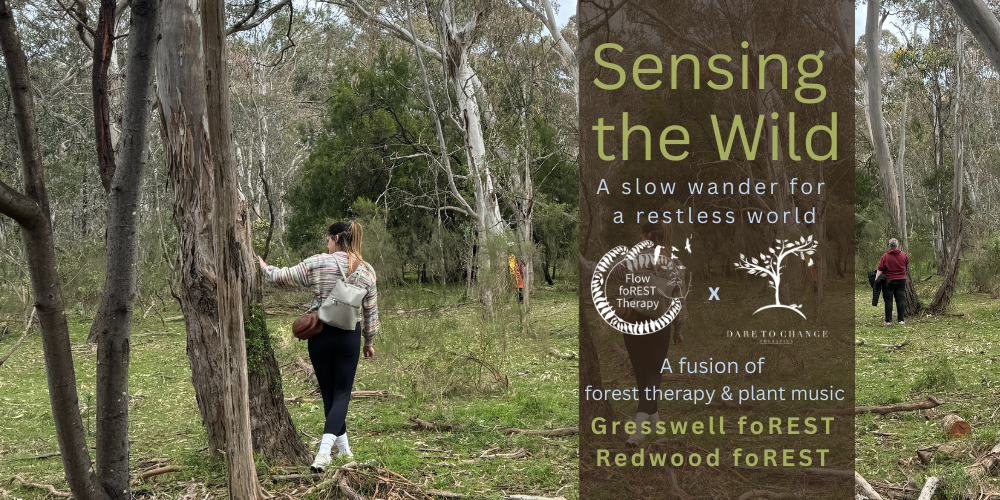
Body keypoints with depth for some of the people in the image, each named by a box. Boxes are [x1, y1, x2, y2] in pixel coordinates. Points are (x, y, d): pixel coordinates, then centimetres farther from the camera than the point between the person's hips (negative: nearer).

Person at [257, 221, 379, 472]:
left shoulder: (317, 264, -7)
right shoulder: (366, 271, 2)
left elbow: (282, 278, -1)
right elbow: (371, 311, 8)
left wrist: (264, 267, 19)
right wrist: (369, 341, 20)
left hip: (320, 335, -1)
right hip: (349, 336, 1)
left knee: (329, 392, 14)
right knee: (342, 393, 3)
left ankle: (344, 448, 24)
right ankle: (324, 452, -15)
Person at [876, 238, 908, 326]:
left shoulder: (885, 257, -9)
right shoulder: (903, 255, 1)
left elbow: (880, 270, -12)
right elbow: (907, 261, 22)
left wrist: (876, 279, -11)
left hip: (888, 282, -2)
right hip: (901, 281, 2)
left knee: (888, 300, 0)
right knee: (900, 300, 6)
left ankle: (888, 321, -2)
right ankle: (900, 320, 6)